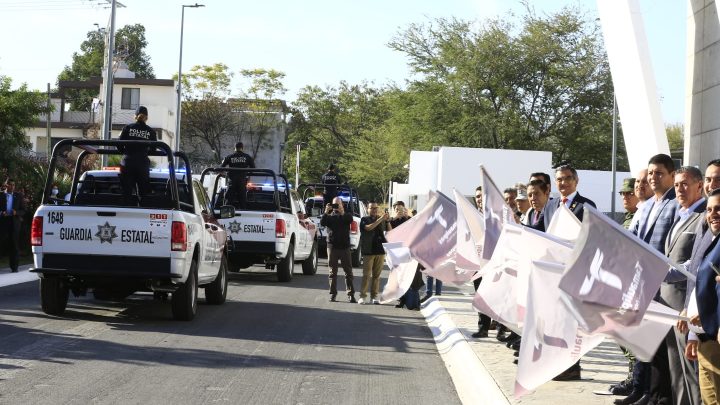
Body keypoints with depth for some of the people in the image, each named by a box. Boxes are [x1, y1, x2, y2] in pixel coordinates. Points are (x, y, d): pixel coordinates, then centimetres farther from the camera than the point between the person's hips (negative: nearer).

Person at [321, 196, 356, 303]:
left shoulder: (346, 215, 10)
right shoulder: (329, 216, 13)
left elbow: (350, 220, -13)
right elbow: (322, 222, -7)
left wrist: (342, 212, -24)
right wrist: (326, 212, -18)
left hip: (344, 247, -1)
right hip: (332, 246, 1)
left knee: (348, 272, -3)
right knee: (333, 272, 3)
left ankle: (351, 294, -3)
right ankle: (333, 294, 7)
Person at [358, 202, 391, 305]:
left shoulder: (382, 220, 14)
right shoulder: (364, 220, 3)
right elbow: (368, 227, -17)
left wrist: (388, 221, -9)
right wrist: (380, 219, -23)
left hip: (380, 251, 3)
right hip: (368, 251, -3)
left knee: (377, 275, 4)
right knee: (366, 275, -5)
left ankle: (374, 296, 7)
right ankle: (363, 296, -4)